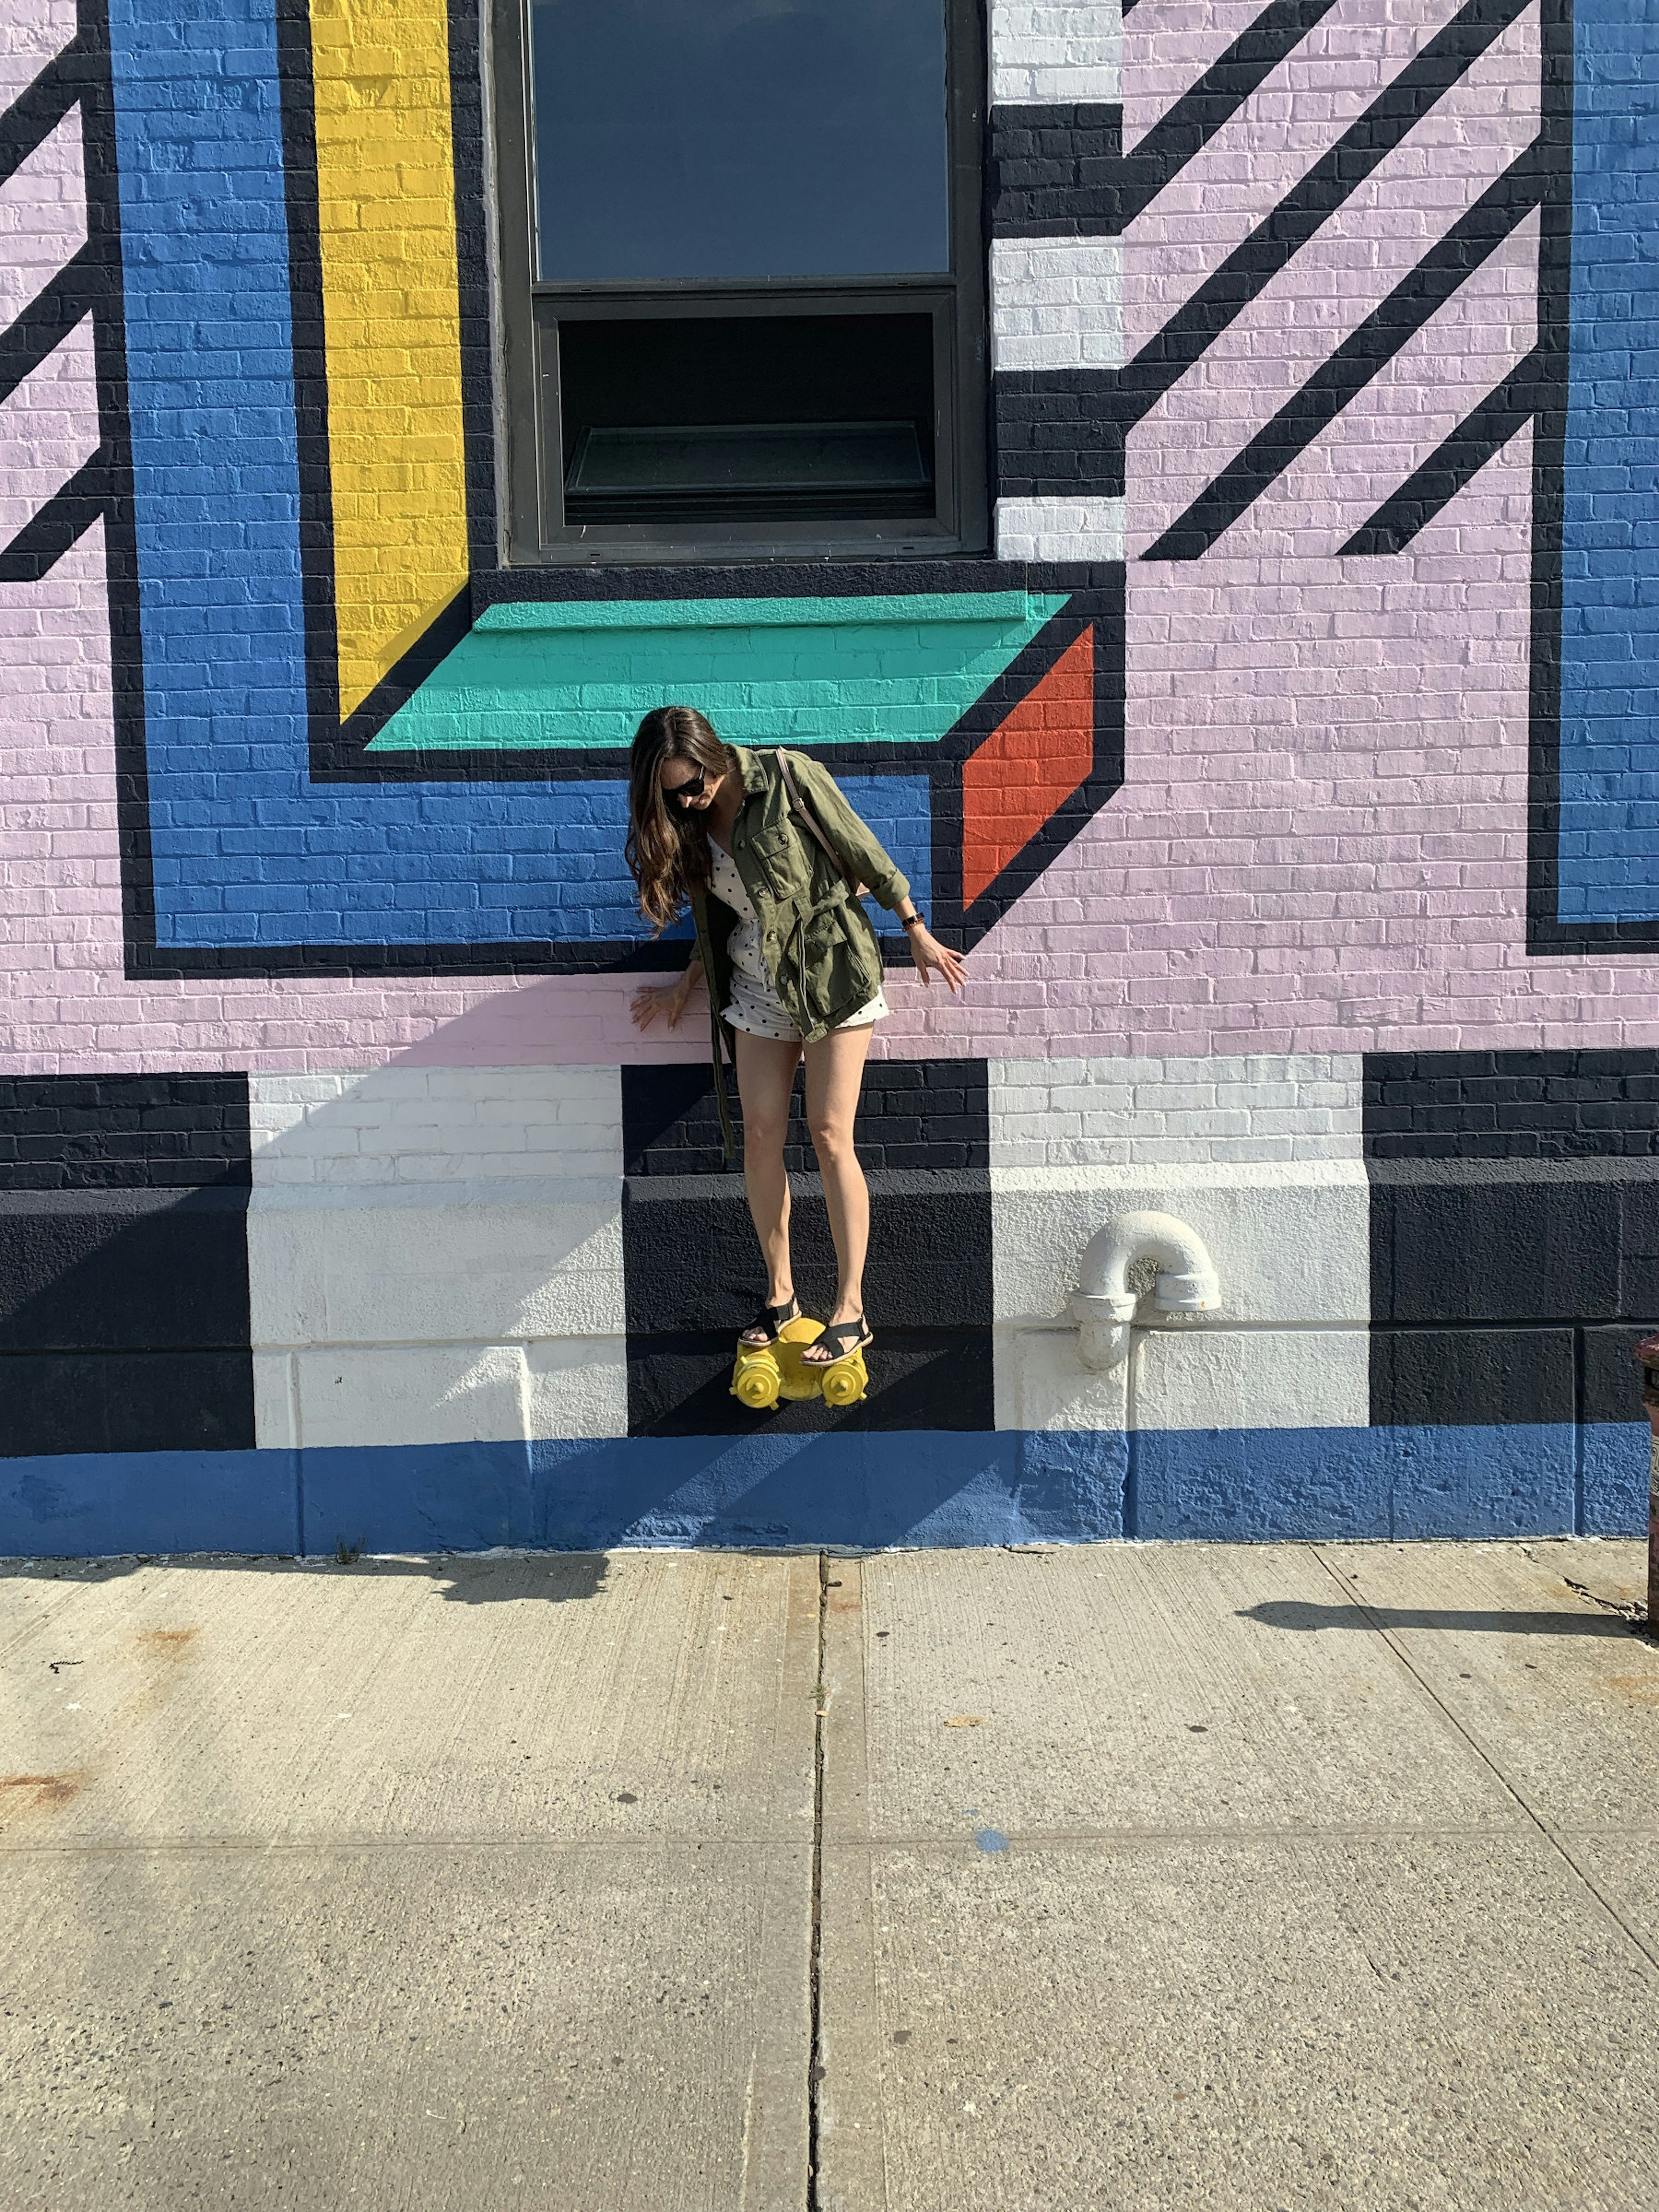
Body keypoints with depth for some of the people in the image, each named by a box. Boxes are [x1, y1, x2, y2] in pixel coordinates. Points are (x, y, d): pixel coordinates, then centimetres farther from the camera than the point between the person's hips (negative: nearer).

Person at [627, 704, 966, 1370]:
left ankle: (851, 1309, -3)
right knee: (760, 1136, 0)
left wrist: (917, 933, -5)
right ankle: (780, 1295, 14)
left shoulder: (788, 777, -13)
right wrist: (687, 983, 11)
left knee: (830, 1135, -9)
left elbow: (862, 850, -8)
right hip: (756, 984, 6)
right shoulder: (687, 826, 5)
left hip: (831, 970, -5)